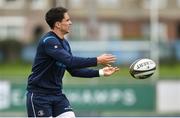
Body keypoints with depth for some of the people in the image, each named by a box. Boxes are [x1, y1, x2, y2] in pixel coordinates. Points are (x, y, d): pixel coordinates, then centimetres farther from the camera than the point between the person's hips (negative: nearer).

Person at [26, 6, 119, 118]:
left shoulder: (64, 43, 10)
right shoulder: (48, 41, -19)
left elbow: (74, 70, 13)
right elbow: (70, 61, -30)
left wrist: (100, 72, 5)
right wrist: (97, 60, -28)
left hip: (57, 94, 8)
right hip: (39, 95, -8)